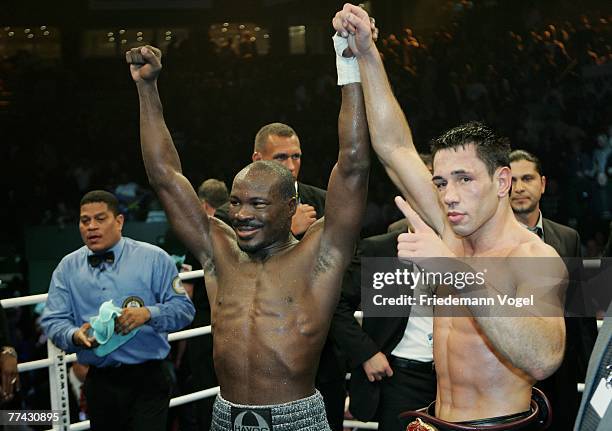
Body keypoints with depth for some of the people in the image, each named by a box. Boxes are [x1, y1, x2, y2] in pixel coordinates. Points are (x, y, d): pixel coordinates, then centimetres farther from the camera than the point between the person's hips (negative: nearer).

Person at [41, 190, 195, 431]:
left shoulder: (154, 259, -1)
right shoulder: (67, 268, 7)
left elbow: (183, 308, -4)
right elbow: (53, 320, 4)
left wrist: (148, 314, -23)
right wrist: (75, 336, -19)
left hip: (147, 382, -3)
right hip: (99, 382, 3)